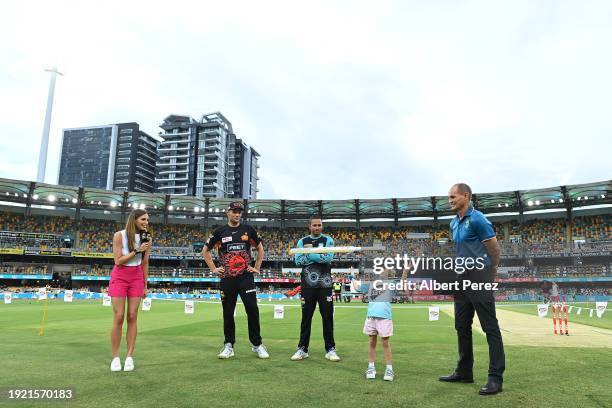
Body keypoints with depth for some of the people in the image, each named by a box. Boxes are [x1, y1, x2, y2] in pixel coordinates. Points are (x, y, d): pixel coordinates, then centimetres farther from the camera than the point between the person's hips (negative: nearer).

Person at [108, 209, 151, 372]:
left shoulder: (146, 238, 1)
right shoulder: (119, 235, -10)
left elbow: (145, 263, 8)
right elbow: (118, 261, -12)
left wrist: (145, 285, 9)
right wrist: (137, 251, -20)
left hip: (137, 278, 3)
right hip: (119, 277, -3)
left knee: (132, 317, 1)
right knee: (118, 318, -4)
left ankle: (130, 357, 7)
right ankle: (115, 358, 7)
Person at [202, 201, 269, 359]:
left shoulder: (248, 230, 7)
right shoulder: (220, 232, 5)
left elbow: (260, 248, 18)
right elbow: (205, 250, 15)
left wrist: (257, 267, 9)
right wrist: (213, 269, 7)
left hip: (246, 277, -1)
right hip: (227, 278, 1)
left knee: (252, 310, -5)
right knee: (228, 313, 7)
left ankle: (257, 345, 7)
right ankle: (229, 346, 20)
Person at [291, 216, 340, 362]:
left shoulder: (328, 240, 4)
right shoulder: (302, 241, 8)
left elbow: (328, 258, -14)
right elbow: (298, 261, -5)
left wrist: (309, 254, -12)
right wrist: (319, 256, -12)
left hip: (324, 285, -1)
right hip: (307, 285, 1)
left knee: (328, 317, 3)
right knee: (306, 318, 8)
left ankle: (330, 349, 13)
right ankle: (302, 349, 17)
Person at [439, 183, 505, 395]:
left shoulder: (477, 219, -12)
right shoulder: (454, 223, 14)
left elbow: (495, 250, -8)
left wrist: (489, 273, 1)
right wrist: (457, 269, 14)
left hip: (479, 278, -9)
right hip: (462, 278, 9)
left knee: (490, 327, -4)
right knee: (462, 327, 14)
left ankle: (496, 378, 2)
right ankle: (464, 372, 25)